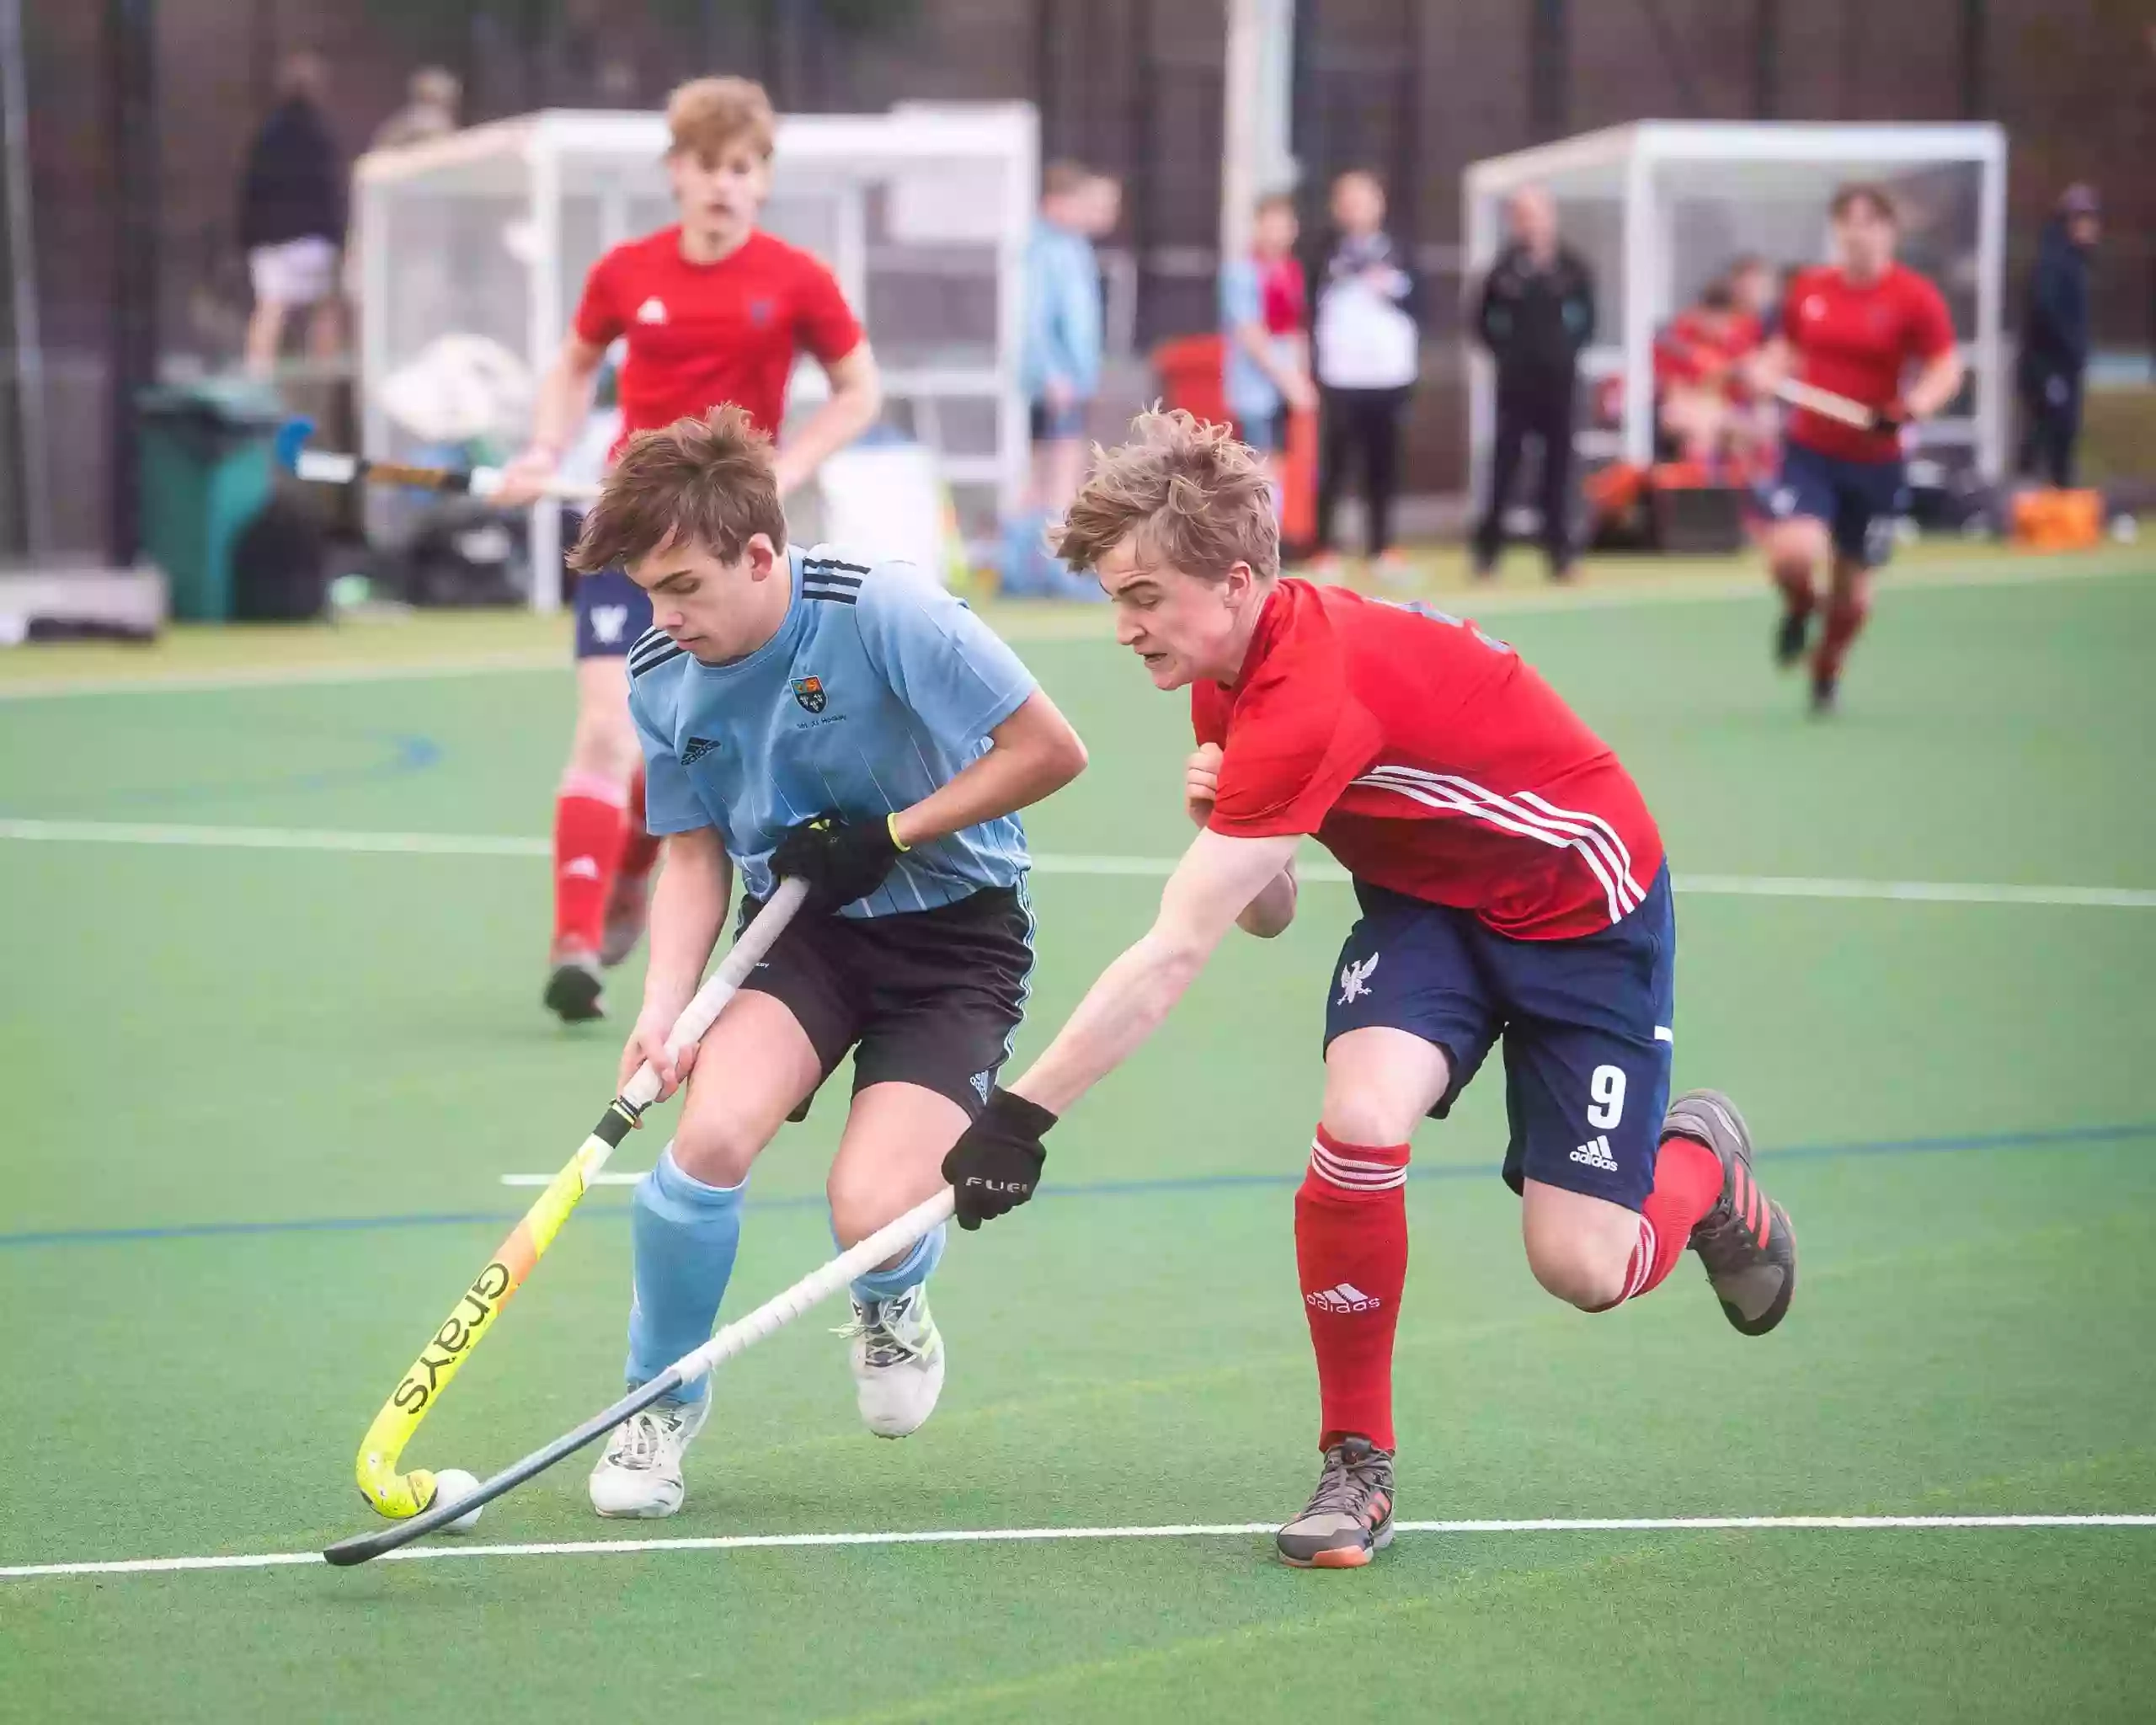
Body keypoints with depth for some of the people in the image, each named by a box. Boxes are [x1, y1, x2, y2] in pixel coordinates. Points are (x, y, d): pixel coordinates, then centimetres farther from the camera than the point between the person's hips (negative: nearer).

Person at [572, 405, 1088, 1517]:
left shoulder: (885, 614, -23)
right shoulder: (663, 680, -6)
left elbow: (1050, 751, -18)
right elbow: (694, 855, 4)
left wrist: (889, 835, -20)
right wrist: (664, 1006, -12)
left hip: (954, 933, -4)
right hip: (800, 927, 4)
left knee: (871, 1210, -22)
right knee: (712, 1132, -25)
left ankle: (891, 1305, 20)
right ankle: (661, 1401, 1)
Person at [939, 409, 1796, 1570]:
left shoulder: (1311, 697, -36)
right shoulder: (1226, 671, -6)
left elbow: (1170, 960, -37)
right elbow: (1267, 915, 2)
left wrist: (1023, 1113, -35)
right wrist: (1222, 816, -21)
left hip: (1581, 906, -7)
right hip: (1426, 900, 7)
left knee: (1584, 1268, -10)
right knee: (1360, 1120, -24)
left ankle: (1703, 1166, 27)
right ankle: (1356, 1465, -10)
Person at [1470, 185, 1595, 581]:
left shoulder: (1571, 267, 2)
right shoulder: (1505, 270, -1)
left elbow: (1587, 318, 10)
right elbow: (1485, 321, 7)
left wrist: (1571, 348, -1)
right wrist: (1504, 352, -1)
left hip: (1559, 376, 1)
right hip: (1516, 378, -1)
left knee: (1558, 460, 2)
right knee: (1505, 459, -1)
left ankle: (1559, 549, 7)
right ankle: (1488, 547, 6)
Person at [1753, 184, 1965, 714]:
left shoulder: (1915, 297, -9)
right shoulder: (1809, 288, 2)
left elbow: (1947, 370, -10)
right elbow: (1785, 350, 18)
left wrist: (1914, 406, -30)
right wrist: (1762, 374, -5)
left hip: (1874, 461, -1)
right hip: (1808, 450, 1)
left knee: (1852, 585, 9)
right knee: (1793, 553, -23)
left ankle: (1827, 671, 38)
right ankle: (1800, 609, 15)